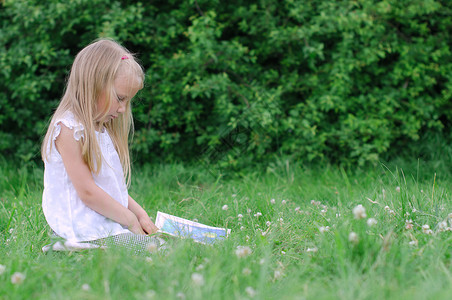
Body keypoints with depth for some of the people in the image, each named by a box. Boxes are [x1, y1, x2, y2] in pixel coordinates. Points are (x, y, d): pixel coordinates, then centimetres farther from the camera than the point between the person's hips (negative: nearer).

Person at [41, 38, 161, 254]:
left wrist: (139, 213, 6)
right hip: (88, 232, -10)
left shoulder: (100, 130, 20)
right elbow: (87, 192, -15)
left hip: (110, 226, 10)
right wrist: (130, 220, -8)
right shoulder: (69, 129, -12)